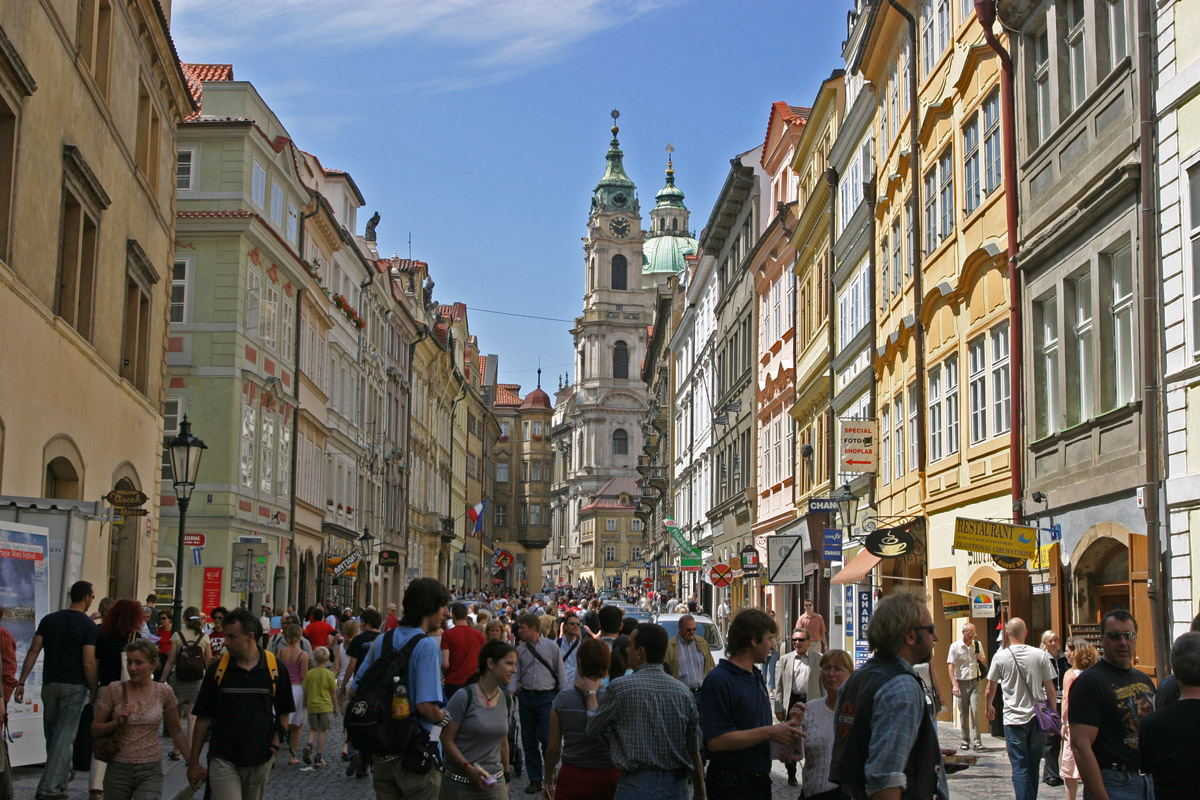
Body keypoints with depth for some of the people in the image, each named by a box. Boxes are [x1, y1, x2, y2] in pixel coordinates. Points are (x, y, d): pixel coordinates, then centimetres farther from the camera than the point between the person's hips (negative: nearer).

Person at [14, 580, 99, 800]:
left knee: (53, 736, 15)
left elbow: (33, 652, 2)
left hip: (50, 684, 5)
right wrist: (94, 692, -4)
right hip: (75, 687, -5)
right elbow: (88, 663, -12)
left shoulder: (49, 620, 6)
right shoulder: (89, 626, -7)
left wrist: (21, 682, 3)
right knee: (63, 738, -4)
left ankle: (61, 781, 25)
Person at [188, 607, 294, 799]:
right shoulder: (217, 669, -1)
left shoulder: (274, 668, -1)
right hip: (223, 760, -1)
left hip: (260, 760, 1)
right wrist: (193, 761, 3)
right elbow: (203, 717, 4)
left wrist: (276, 743, -3)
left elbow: (284, 712, 10)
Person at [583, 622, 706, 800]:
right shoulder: (683, 692, 1)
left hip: (637, 786, -4)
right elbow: (694, 751, 6)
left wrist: (590, 693, 21)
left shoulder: (621, 687, -10)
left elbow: (593, 728, 4)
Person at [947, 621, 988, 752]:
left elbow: (985, 662, 19)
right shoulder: (955, 647, -2)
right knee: (963, 712, 3)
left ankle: (978, 741, -5)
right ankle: (965, 741, 13)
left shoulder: (977, 645, 7)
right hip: (961, 683, -1)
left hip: (975, 682, 1)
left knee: (976, 710, -10)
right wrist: (954, 684, -12)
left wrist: (981, 659, -6)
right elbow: (951, 666, -3)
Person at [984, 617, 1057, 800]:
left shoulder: (1000, 657, -4)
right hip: (1038, 718, 2)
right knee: (1033, 766, 14)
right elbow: (1050, 691, 1)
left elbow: (990, 689, 8)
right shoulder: (1040, 655, -3)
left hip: (1014, 718, -2)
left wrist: (988, 707, 27)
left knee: (1020, 767, -1)